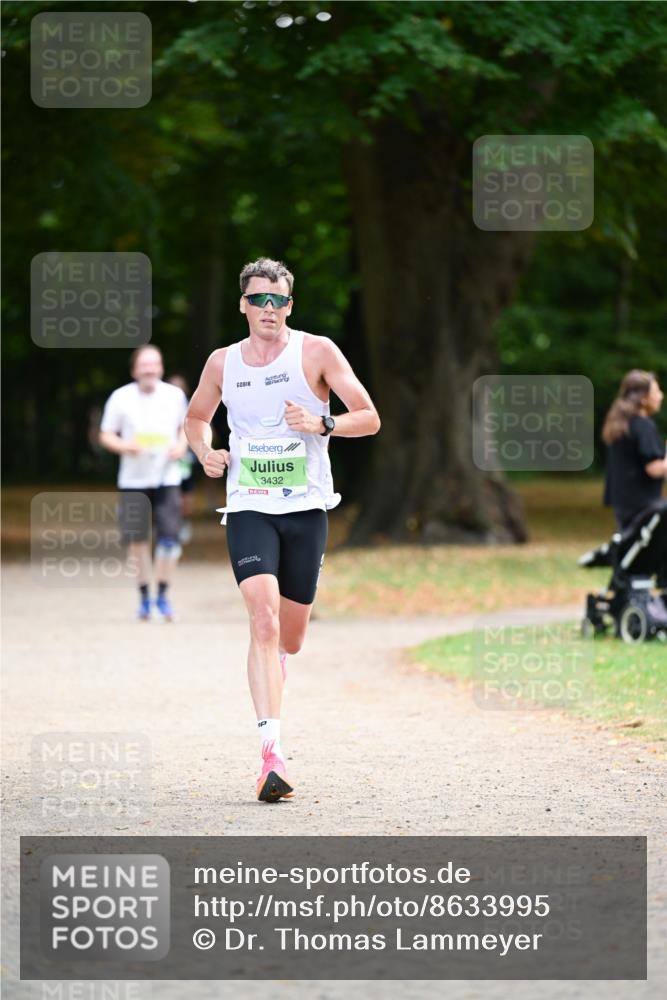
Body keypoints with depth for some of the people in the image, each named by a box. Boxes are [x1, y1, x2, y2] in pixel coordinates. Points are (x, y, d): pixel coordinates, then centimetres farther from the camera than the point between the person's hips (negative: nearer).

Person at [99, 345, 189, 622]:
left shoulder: (175, 395, 2)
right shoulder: (121, 398, -4)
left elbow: (185, 426, 17)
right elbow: (106, 435, 2)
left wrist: (182, 445, -3)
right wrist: (126, 447, -17)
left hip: (167, 479, 0)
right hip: (133, 481, 0)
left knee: (169, 540, -11)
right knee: (138, 541, 6)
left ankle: (163, 596, 5)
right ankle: (144, 596, 22)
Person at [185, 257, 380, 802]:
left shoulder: (316, 352, -2)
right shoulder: (223, 362, 6)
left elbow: (369, 418, 0)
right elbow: (196, 417, 24)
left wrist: (321, 423, -18)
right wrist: (205, 451, 3)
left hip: (306, 510, 0)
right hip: (249, 510, 0)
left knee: (289, 639, 8)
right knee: (264, 620, -21)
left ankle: (269, 689, 44)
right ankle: (272, 754, -28)